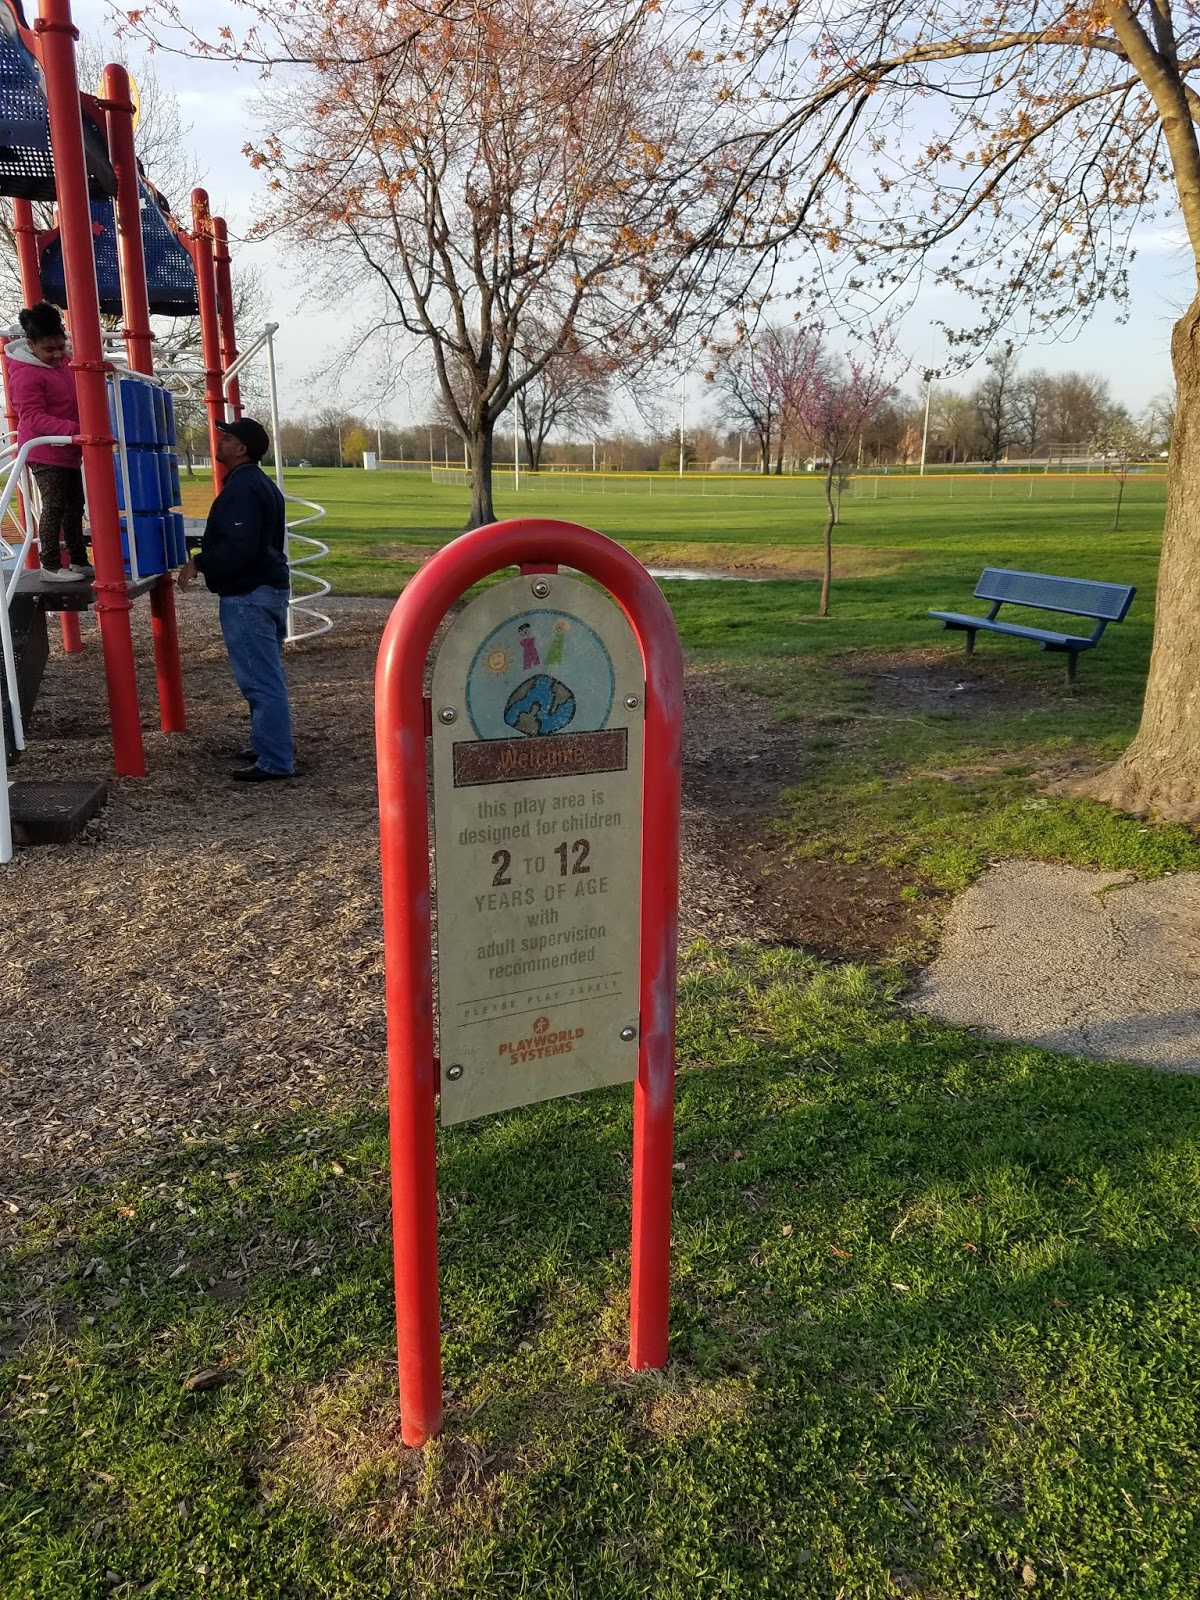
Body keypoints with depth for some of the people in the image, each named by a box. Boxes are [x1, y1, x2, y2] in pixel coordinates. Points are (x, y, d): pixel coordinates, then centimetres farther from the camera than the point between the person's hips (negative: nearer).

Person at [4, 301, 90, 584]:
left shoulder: (63, 360, 8)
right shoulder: (25, 374, -18)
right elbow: (33, 418, -24)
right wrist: (73, 429, -34)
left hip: (68, 450, 9)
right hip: (44, 451, -8)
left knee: (74, 506, 11)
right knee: (54, 506, -9)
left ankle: (79, 562, 19)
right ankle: (50, 567, -4)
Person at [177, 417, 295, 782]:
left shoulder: (242, 488, -17)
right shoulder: (261, 484, 17)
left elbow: (238, 547, -25)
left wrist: (199, 563, -14)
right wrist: (207, 560, 24)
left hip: (248, 596, -11)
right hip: (270, 587, 11)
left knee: (260, 680, -8)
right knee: (267, 676, 16)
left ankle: (274, 761, -5)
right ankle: (272, 748, 25)